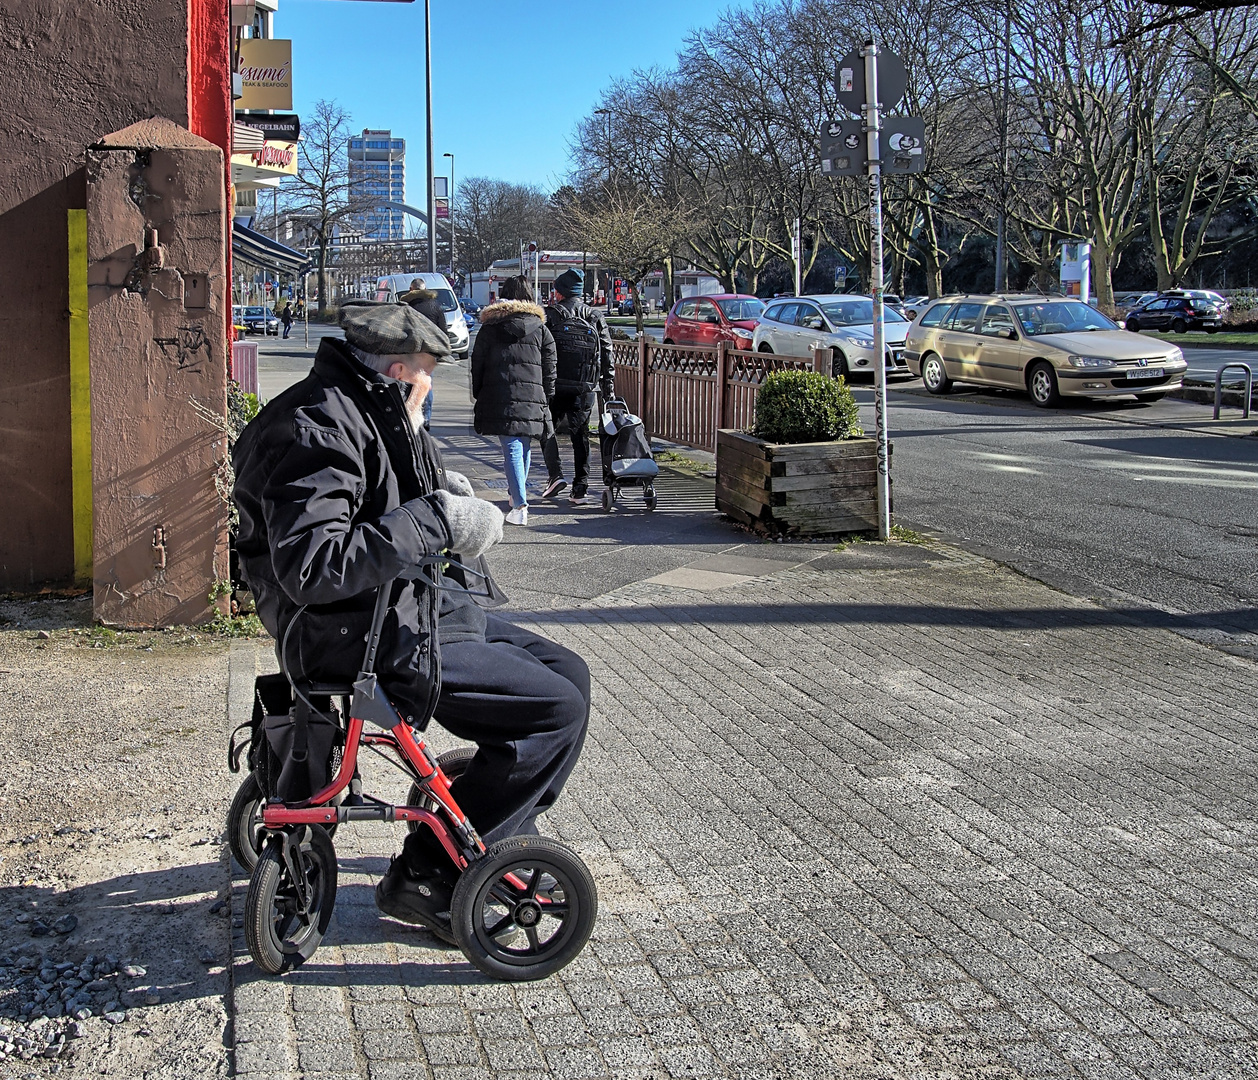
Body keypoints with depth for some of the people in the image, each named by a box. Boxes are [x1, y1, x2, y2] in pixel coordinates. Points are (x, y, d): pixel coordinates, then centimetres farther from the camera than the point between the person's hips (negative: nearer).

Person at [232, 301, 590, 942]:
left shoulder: (358, 412, 13)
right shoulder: (317, 427, -19)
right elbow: (310, 567, -30)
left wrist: (446, 499, 7)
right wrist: (434, 521, -27)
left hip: (419, 606, 11)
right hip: (366, 641, -11)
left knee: (568, 673, 11)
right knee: (556, 709, -13)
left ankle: (506, 841, 24)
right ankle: (426, 877, -3)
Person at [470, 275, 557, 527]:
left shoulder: (489, 327, 6)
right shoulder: (540, 328, 9)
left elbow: (477, 365, 7)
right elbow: (549, 367, 9)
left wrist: (478, 397, 15)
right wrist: (546, 399, 15)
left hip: (499, 398, -2)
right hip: (533, 398, 2)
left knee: (512, 449, -7)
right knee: (525, 447, 18)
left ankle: (520, 505, -16)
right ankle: (517, 493, 32)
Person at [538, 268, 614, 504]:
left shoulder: (551, 316, -4)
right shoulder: (595, 317, 10)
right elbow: (607, 354, 10)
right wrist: (608, 387, 13)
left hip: (557, 385, -4)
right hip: (585, 387, 4)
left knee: (547, 429, 11)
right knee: (580, 435, 8)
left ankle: (555, 474, -5)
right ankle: (580, 489, 6)